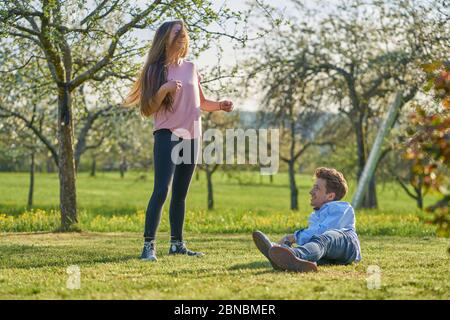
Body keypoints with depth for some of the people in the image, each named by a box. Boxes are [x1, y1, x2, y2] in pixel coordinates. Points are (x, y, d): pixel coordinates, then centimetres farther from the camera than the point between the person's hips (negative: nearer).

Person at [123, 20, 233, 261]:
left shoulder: (191, 68, 11)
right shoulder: (156, 69, -4)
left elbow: (201, 103, 21)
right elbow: (147, 110, -7)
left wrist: (220, 105, 2)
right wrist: (164, 90, -21)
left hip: (191, 137, 6)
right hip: (167, 136, -6)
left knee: (180, 193, 11)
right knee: (161, 190, -16)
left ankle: (177, 243, 17)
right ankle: (149, 245, -16)